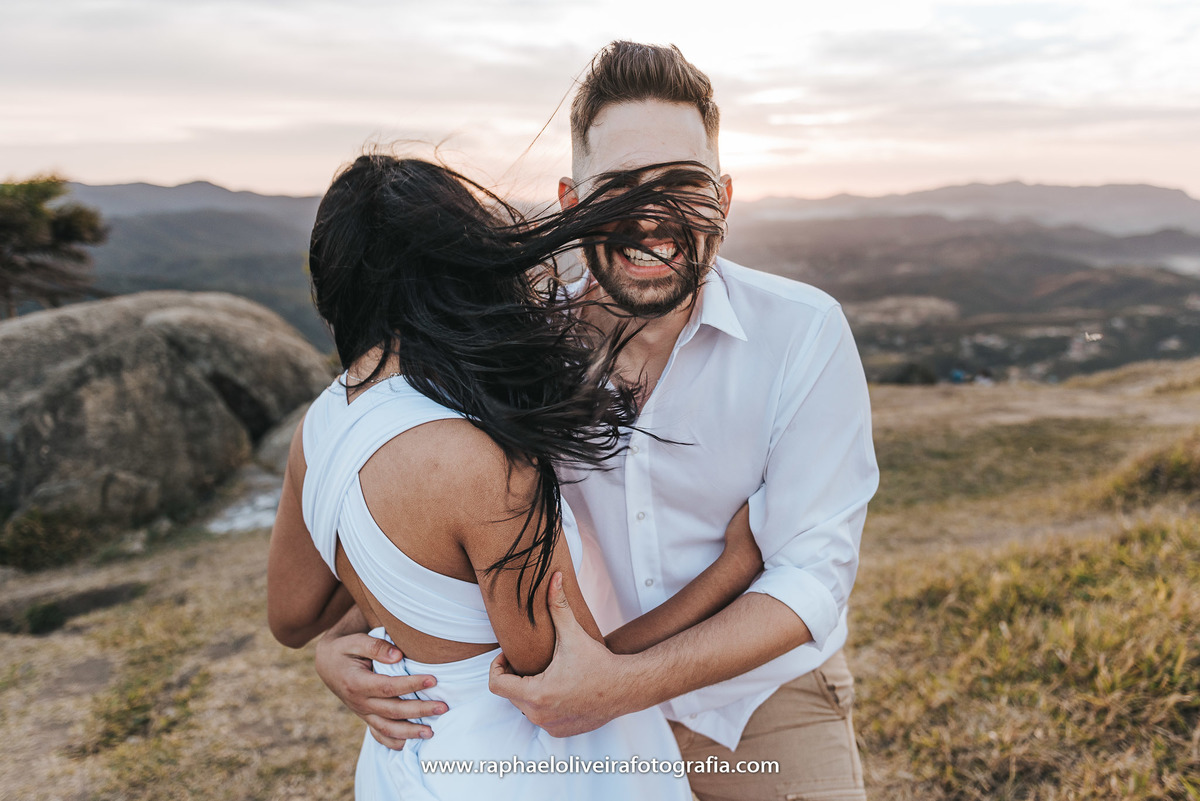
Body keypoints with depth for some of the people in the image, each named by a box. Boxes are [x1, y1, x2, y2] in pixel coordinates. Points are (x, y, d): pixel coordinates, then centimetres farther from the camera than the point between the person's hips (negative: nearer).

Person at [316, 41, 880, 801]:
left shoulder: (803, 331, -20)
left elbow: (813, 570, -21)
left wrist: (626, 683, -31)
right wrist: (340, 638, -14)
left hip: (765, 700, -2)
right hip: (599, 707, 3)